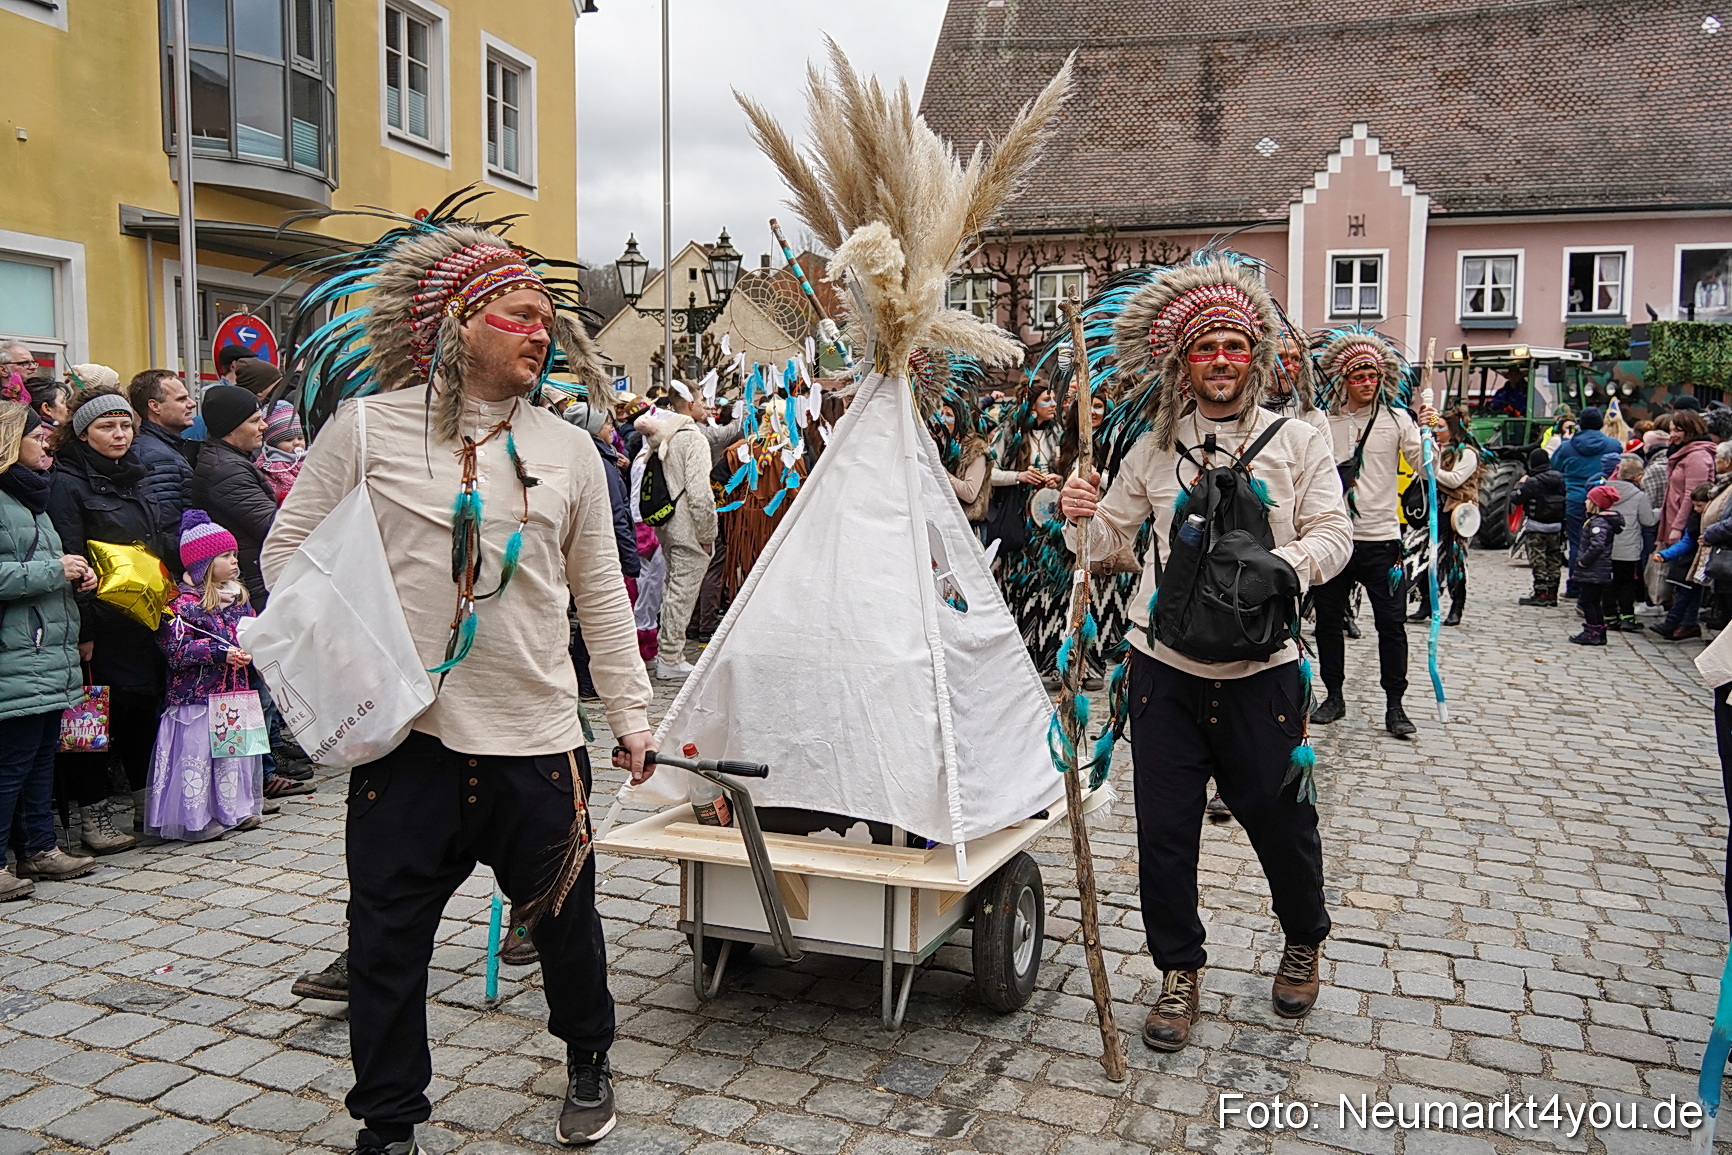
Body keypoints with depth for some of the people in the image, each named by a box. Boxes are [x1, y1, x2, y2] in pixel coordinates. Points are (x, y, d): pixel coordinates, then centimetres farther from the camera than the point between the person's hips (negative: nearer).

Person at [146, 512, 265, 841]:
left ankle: (235, 808, 25)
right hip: (197, 695, -7)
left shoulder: (238, 597, 11)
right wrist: (220, 653, -23)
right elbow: (176, 649, -18)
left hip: (234, 692, 7)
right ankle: (194, 819, 5)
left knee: (234, 751, 13)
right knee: (197, 754, -3)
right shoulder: (184, 602, -11)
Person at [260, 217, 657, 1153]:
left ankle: (588, 1062, 41)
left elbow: (599, 593, 13)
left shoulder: (567, 450, 8)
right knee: (388, 939, 7)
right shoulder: (366, 427, 0)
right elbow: (287, 551, 6)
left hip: (536, 736, 2)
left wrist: (629, 709, 12)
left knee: (566, 919, 13)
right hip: (407, 735, -2)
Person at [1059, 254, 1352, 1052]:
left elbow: (1333, 534, -2)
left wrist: (1279, 567, -20)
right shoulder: (1154, 449, 8)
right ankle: (1179, 974, 24)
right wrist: (1082, 514, -10)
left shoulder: (1297, 442, 3)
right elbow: (1110, 539, 12)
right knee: (1164, 828, 4)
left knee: (1281, 819, 11)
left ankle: (1304, 944, 40)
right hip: (1165, 666, 2)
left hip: (1260, 669, -1)